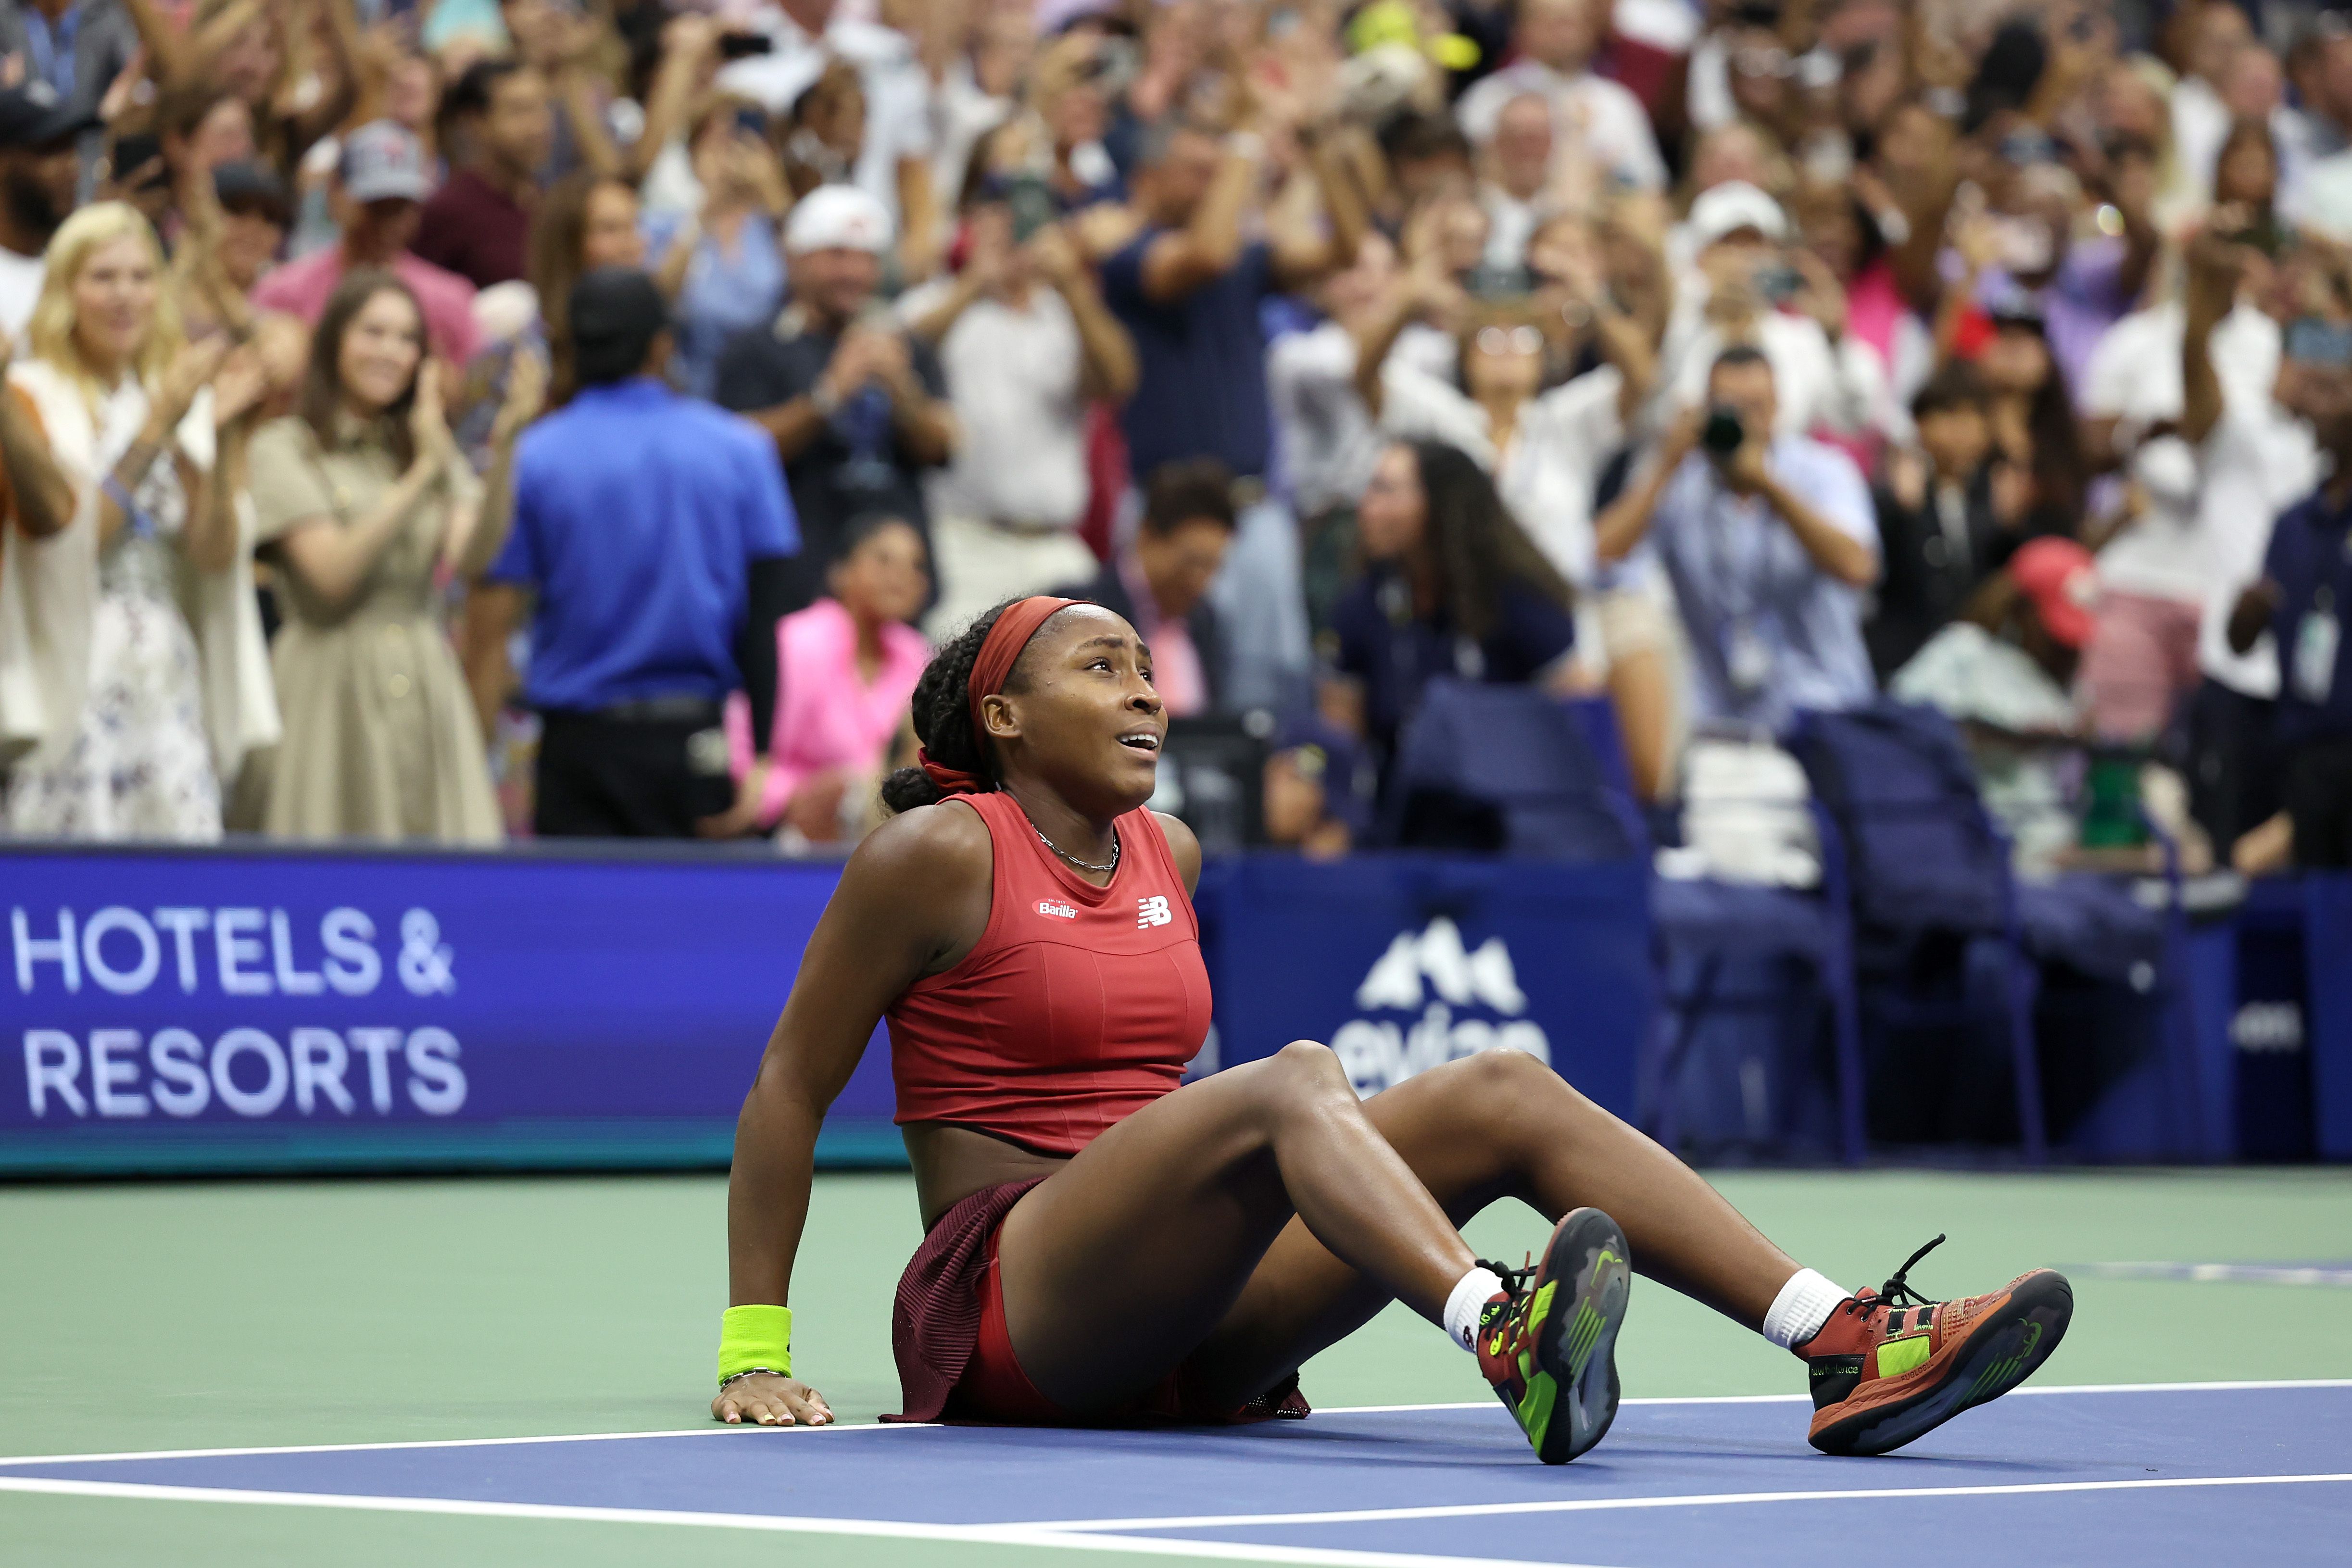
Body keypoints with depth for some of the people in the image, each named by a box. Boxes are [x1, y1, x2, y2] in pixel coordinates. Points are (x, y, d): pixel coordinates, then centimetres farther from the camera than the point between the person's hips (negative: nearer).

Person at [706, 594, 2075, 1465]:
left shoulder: (1169, 856, 17)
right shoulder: (937, 855, -4)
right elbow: (787, 1094, -3)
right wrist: (756, 1354, -9)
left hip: (1180, 1325, 7)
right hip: (1005, 1313, -7)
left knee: (1503, 1092, -11)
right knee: (1289, 1086, -33)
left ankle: (1848, 1347, -26)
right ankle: (1511, 1345, -62)